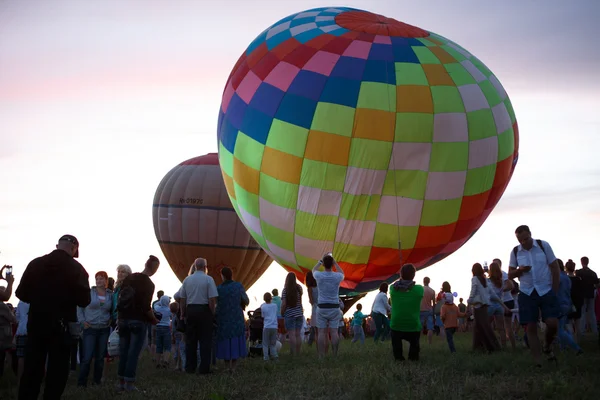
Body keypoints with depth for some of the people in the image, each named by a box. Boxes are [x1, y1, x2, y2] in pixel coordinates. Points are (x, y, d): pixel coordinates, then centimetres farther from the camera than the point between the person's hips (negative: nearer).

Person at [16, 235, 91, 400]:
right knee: (57, 370, 4)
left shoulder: (35, 264, 1)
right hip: (61, 325, -3)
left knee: (31, 369, 9)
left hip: (36, 323, 3)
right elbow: (84, 300, -8)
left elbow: (21, 293, 3)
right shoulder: (76, 268, -7)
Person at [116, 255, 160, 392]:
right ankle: (129, 383, -4)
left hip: (123, 319, 6)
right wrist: (154, 320, -2)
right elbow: (146, 307, -16)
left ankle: (121, 382, 10)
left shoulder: (129, 278, 7)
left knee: (123, 352, 9)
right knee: (134, 353, -3)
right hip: (138, 321, -6)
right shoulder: (149, 284, -11)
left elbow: (120, 299, 11)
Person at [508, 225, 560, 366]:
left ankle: (548, 347, 18)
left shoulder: (544, 246, -4)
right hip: (527, 293, 2)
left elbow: (555, 268, 1)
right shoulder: (515, 252, 2)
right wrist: (520, 270, -15)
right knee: (531, 327, -2)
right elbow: (510, 275, 8)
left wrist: (555, 290, -4)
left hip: (546, 291, -2)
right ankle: (538, 362, 3)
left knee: (552, 323, -13)